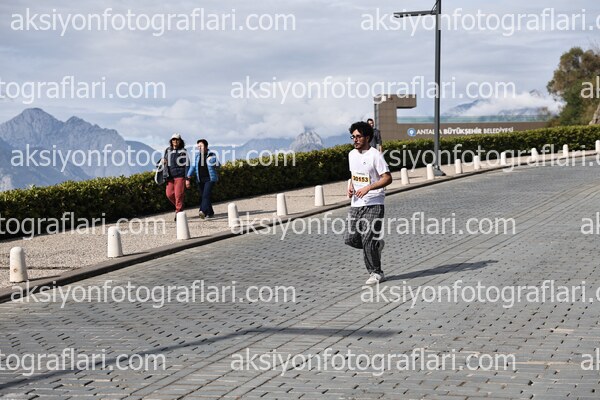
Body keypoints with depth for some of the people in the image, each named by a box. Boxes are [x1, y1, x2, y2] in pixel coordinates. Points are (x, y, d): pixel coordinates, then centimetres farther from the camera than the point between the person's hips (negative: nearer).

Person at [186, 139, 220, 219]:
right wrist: (188, 178, 3)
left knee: (206, 195, -19)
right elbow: (193, 167, 9)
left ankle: (203, 211, -32)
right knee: (202, 196, 7)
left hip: (210, 179, -5)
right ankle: (210, 212, 23)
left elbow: (218, 165, -11)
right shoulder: (197, 156, 11)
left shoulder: (211, 155, -3)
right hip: (200, 180, 5)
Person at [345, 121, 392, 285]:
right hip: (356, 204, 7)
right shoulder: (352, 155, 11)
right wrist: (350, 187, 5)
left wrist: (368, 188, -25)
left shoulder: (375, 155, -12)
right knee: (350, 238, 1)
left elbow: (387, 178, -15)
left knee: (367, 240, -11)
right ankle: (377, 244, 27)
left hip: (373, 204, -7)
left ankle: (376, 273, 4)